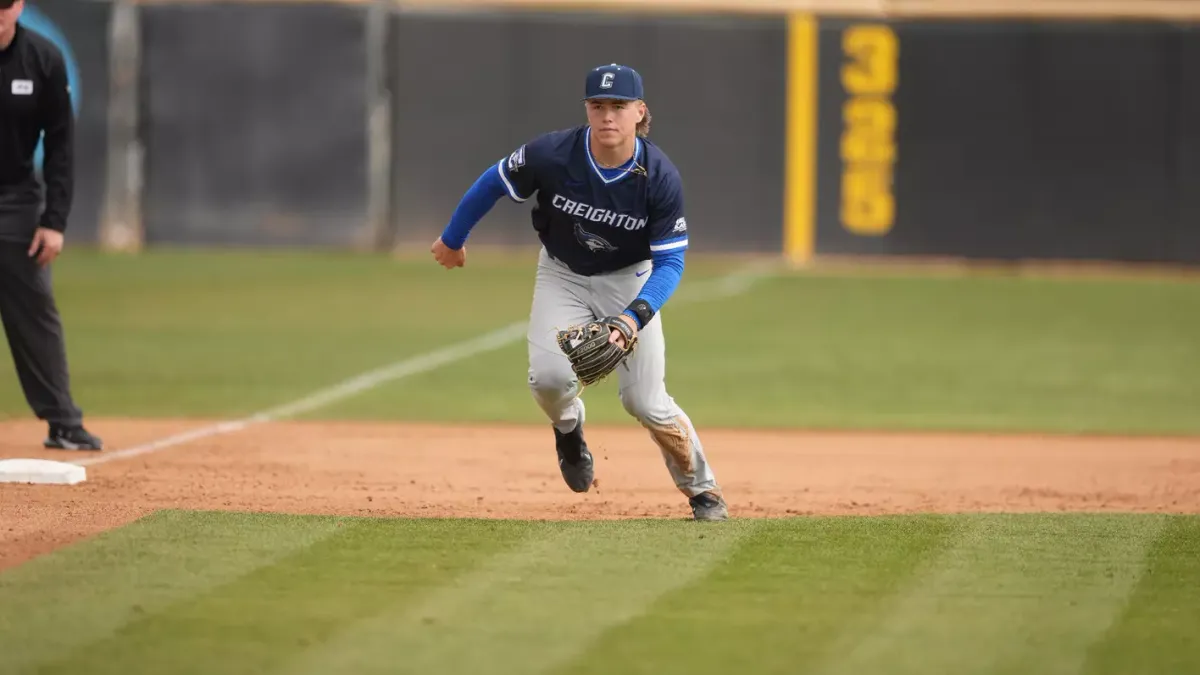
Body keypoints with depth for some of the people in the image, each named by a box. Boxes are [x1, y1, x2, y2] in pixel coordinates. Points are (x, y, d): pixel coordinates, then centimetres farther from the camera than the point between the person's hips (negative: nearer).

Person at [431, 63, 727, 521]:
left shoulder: (660, 178, -26)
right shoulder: (551, 155, -25)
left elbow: (671, 261, -21)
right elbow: (495, 182, -6)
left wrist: (635, 316, -38)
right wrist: (453, 239, 7)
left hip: (629, 279, -1)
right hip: (562, 276, 1)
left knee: (645, 401, -9)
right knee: (549, 377, -23)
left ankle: (702, 490, 16)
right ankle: (568, 429, 15)